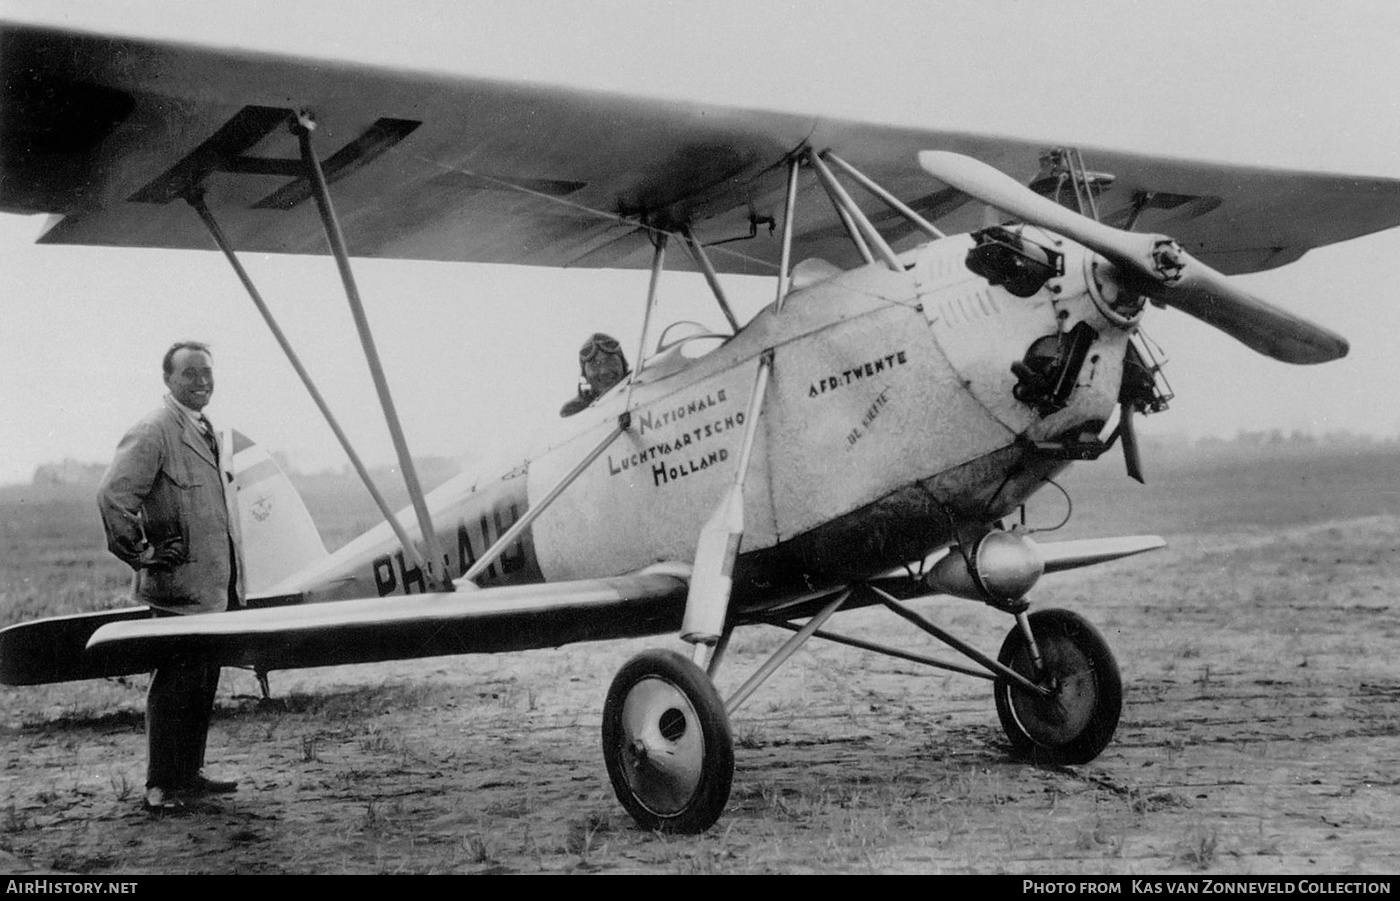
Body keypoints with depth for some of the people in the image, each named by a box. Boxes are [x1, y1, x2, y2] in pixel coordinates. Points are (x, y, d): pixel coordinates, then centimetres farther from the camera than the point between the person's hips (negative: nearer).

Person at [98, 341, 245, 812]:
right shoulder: (152, 432, -12)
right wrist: (141, 555, -16)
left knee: (203, 683, 15)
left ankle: (188, 774, 26)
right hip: (181, 585, -9)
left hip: (217, 585, 9)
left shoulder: (208, 432, 17)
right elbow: (113, 495, -21)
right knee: (175, 683, -3)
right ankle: (161, 786, 6)